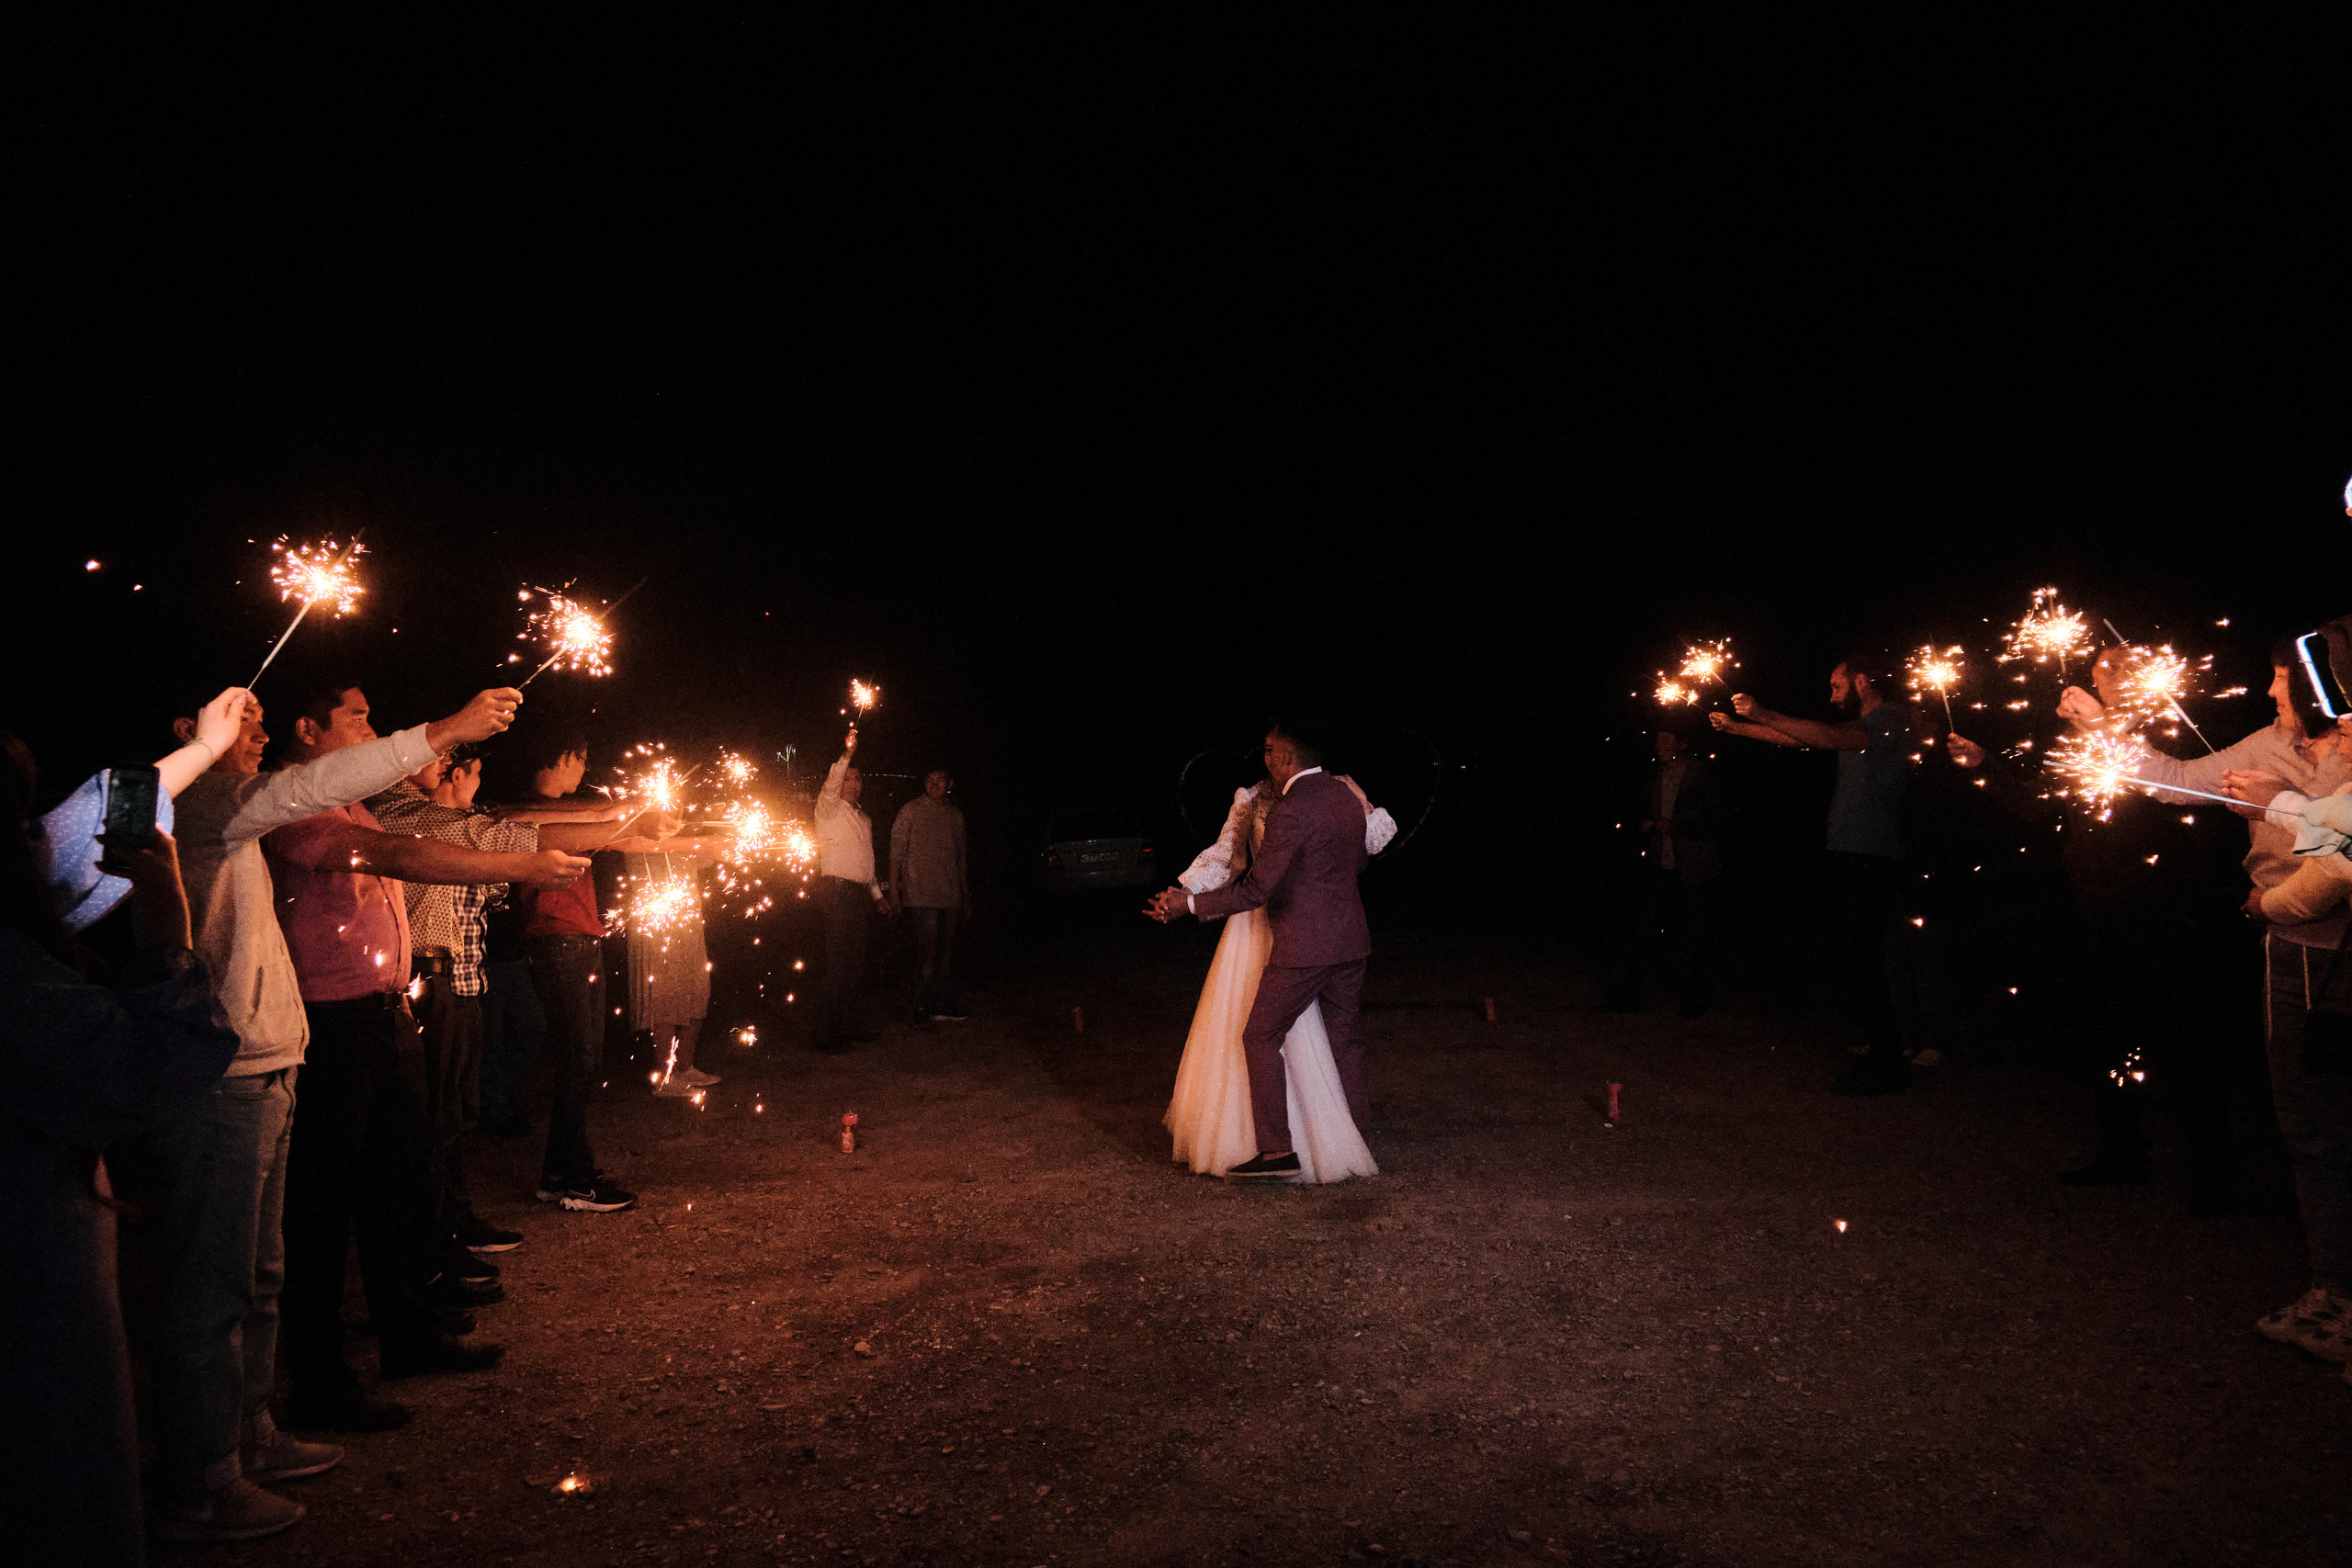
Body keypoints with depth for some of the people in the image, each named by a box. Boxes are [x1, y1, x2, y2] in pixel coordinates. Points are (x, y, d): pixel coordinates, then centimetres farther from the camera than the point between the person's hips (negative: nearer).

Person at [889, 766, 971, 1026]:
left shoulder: (955, 816, 17)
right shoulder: (910, 811, 3)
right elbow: (897, 851, 1)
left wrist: (966, 897, 21)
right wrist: (893, 888, -7)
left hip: (949, 895, 5)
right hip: (920, 894, -5)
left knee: (946, 948, 7)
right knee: (927, 948, -12)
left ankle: (945, 1006, 13)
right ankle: (923, 1010, -8)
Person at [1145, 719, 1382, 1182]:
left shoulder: (1287, 810, -18)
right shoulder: (1347, 795, 8)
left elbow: (1254, 890, -18)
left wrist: (1186, 904, -11)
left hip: (1303, 947, -8)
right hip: (1349, 939, 8)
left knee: (1261, 1036, 1)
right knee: (1341, 1035, 17)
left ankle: (1277, 1151, -2)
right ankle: (1355, 1138, 24)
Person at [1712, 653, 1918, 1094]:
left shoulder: (1892, 717, -6)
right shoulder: (1862, 728, 23)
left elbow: (1829, 738, -21)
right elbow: (1797, 739, 28)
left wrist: (1763, 715, -20)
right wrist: (1735, 727, 26)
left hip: (1871, 862, -9)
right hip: (1850, 859, 9)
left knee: (1860, 963, -11)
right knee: (1848, 960, 8)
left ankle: (1888, 1067, -5)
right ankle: (1882, 1055, 13)